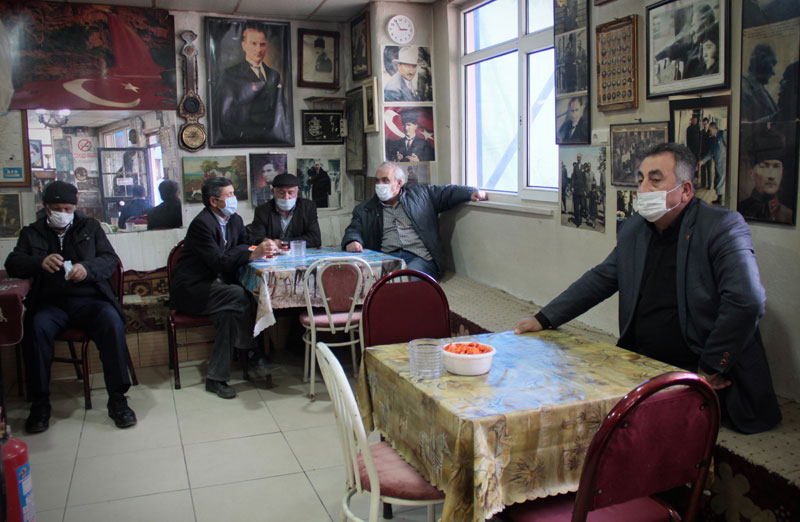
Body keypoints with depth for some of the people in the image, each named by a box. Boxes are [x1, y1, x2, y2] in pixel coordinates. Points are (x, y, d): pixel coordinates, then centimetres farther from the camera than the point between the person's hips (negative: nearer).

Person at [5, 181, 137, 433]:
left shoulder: (91, 227, 18)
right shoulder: (32, 233, 19)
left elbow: (110, 259, 7)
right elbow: (12, 264, 5)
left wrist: (87, 268, -16)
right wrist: (40, 262, -17)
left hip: (89, 299, 0)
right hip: (50, 303, 1)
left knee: (112, 321, -32)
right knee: (36, 326, -32)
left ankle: (117, 398, -26)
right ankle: (39, 402, -20)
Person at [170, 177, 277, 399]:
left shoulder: (234, 220, 9)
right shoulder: (202, 223, -18)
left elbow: (249, 244, 13)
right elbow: (219, 262, -26)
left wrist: (263, 247, -11)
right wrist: (253, 254, -31)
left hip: (215, 285, 8)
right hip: (190, 289, -7)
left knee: (230, 311, -24)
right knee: (237, 295, -31)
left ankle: (216, 378, -19)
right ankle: (253, 354, -16)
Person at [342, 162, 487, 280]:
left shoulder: (420, 194, 22)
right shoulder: (365, 210, 24)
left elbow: (447, 192, 21)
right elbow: (354, 230, 14)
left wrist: (471, 193, 5)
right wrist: (351, 242, -10)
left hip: (420, 258, -1)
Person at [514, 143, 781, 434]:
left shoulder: (724, 227, -10)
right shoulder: (633, 230, 11)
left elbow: (746, 302, -19)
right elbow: (600, 279, 19)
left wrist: (709, 370, -17)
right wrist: (544, 319, 10)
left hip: (696, 377, -6)